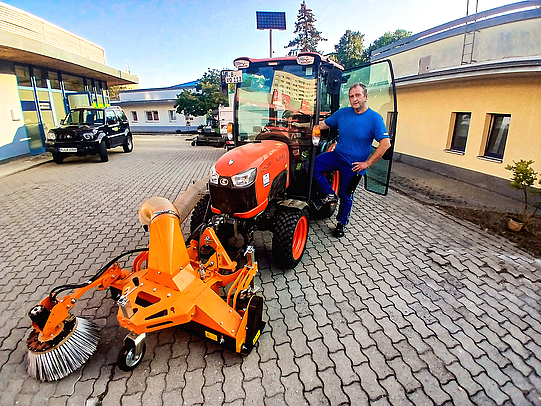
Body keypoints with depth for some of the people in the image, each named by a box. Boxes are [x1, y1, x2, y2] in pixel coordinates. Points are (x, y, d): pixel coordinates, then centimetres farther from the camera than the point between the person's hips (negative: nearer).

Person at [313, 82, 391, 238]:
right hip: (336, 155, 4)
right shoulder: (342, 113, 1)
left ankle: (341, 223, 33)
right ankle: (330, 194, 2)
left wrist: (367, 163, -18)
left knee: (346, 196, 8)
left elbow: (386, 143, -16)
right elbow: (323, 124, 10)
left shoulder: (374, 118, -11)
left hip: (354, 164, -4)